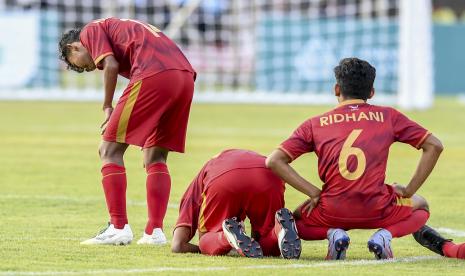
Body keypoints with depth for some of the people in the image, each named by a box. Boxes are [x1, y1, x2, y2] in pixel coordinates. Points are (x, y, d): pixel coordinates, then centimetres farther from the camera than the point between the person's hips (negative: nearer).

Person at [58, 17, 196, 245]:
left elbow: (111, 65, -3)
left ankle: (119, 227, -5)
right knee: (155, 157, 18)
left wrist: (107, 107, 7)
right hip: (186, 75, 8)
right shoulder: (123, 28, 37)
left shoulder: (91, 31, 16)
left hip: (153, 76, -8)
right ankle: (155, 231, 10)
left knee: (109, 150, 1)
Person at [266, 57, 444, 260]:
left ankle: (333, 234, 2)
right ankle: (385, 235, 1)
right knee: (421, 207, 32)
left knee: (297, 219, 35)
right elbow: (434, 146, 6)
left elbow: (273, 161, 2)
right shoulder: (388, 116, 9)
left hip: (332, 213, 1)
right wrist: (408, 191, 9)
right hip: (378, 212, -1)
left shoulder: (314, 124, 10)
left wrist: (314, 193, 3)